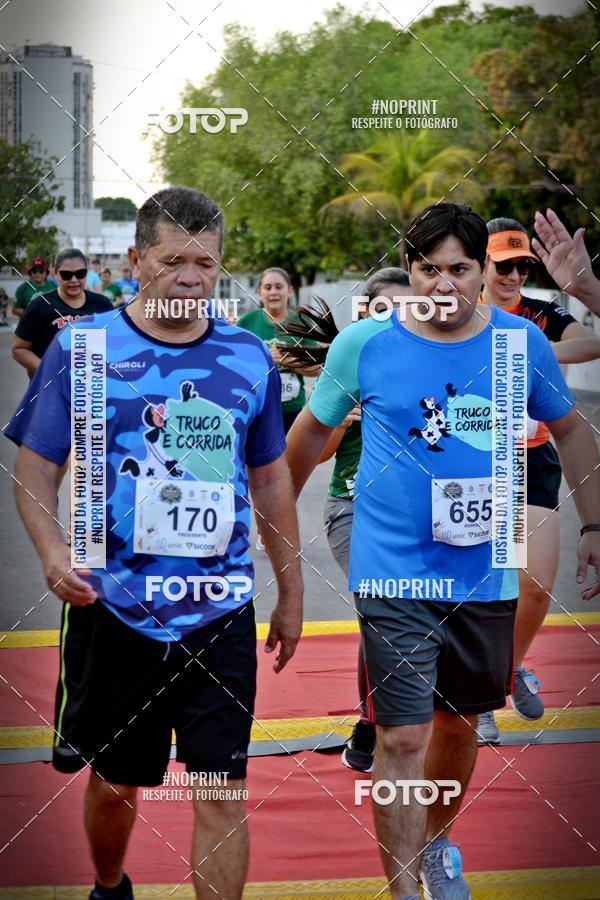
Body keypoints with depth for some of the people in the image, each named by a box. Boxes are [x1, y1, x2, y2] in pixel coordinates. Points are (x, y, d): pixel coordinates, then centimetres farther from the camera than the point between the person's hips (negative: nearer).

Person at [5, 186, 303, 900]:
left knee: (222, 790, -2)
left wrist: (290, 593, 15)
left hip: (222, 613, 1)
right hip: (115, 607, -1)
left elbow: (272, 480, 14)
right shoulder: (80, 347, -3)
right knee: (115, 781, 14)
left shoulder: (249, 358, 5)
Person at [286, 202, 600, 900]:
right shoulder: (363, 343, -6)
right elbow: (313, 428, 10)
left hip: (486, 572, 3)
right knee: (403, 737, -9)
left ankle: (436, 843, 42)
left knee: (460, 719, 17)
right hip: (394, 573, -3)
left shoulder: (522, 341, -1)